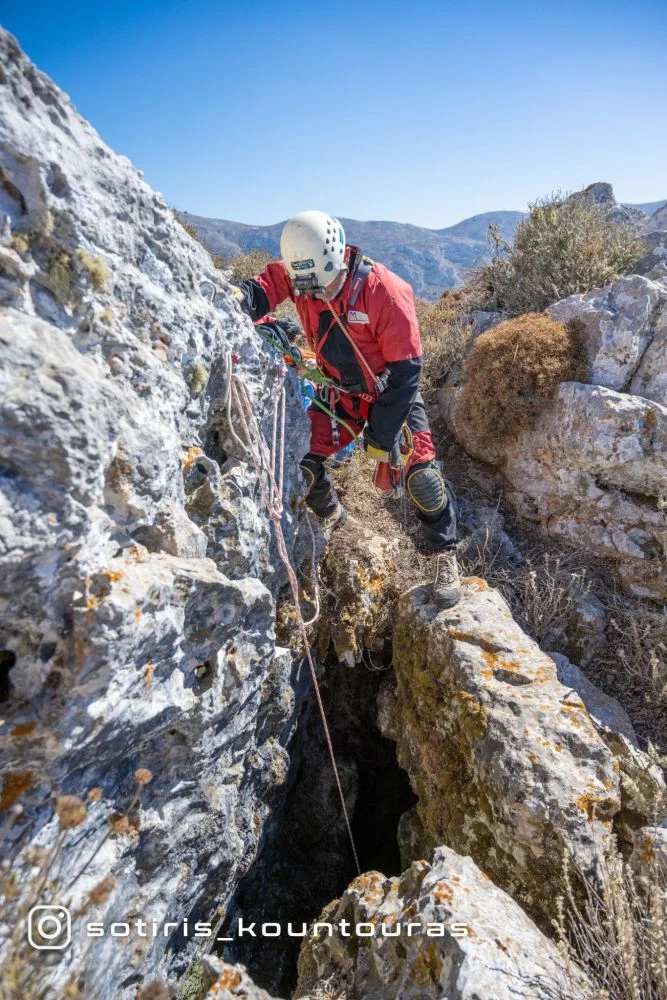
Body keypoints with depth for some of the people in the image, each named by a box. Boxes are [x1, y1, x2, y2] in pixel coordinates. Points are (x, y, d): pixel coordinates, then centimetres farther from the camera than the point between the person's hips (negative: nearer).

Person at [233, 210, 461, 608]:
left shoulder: (385, 292, -28)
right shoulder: (299, 273, -14)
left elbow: (405, 370, -24)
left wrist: (382, 436, -22)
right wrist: (240, 297, -41)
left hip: (392, 392, -4)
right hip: (340, 394, 4)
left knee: (421, 474, -15)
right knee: (302, 463, -4)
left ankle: (446, 555, 7)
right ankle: (332, 516, 28)